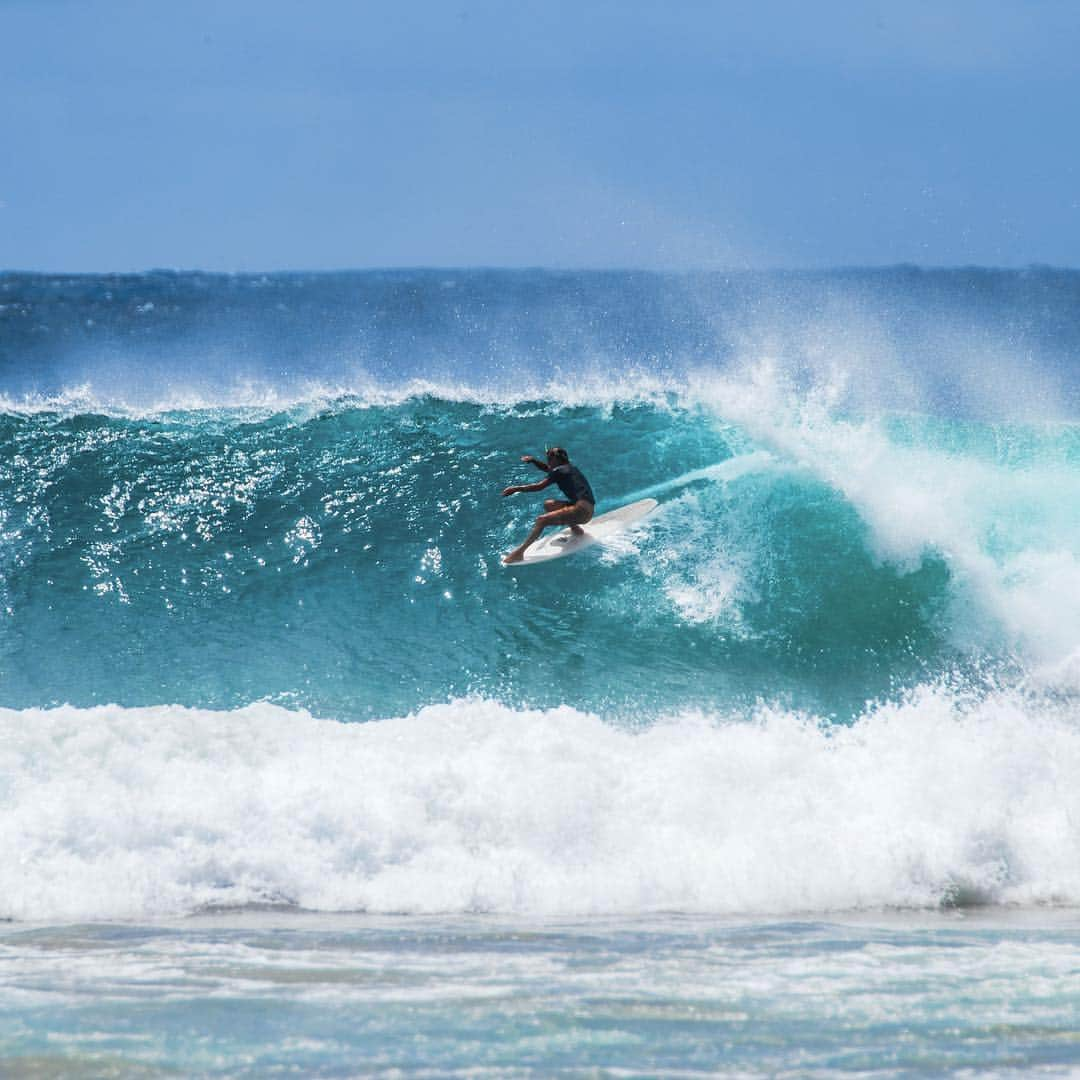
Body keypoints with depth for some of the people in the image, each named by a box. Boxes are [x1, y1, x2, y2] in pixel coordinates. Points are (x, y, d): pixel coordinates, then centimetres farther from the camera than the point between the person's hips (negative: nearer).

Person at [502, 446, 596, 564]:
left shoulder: (558, 471, -4)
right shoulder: (571, 468, 22)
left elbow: (539, 487, -9)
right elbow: (547, 468, 34)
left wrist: (516, 489, -5)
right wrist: (533, 460, 19)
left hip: (581, 511, -9)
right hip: (587, 509, 9)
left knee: (542, 520, -18)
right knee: (548, 505, 21)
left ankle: (520, 552, -24)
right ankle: (574, 527, 14)